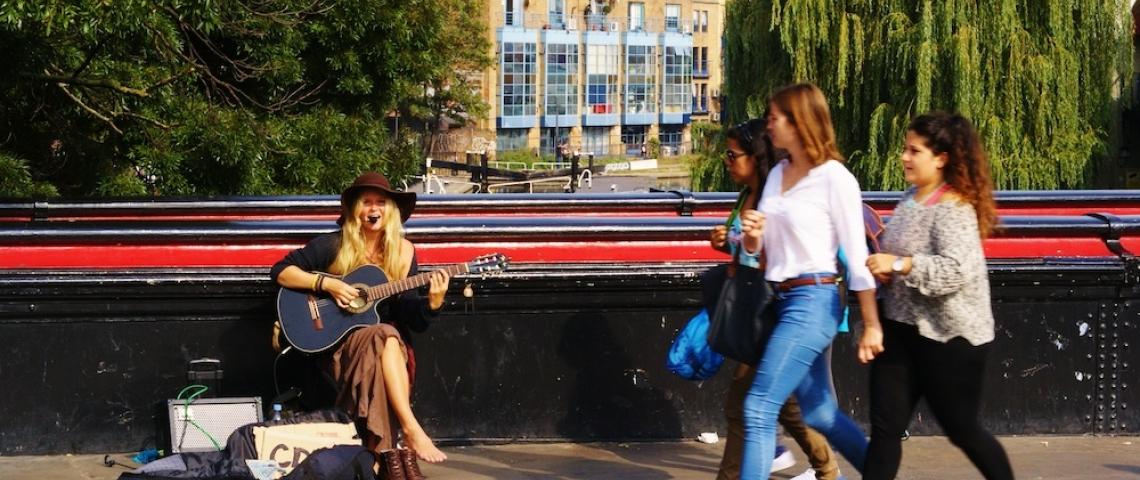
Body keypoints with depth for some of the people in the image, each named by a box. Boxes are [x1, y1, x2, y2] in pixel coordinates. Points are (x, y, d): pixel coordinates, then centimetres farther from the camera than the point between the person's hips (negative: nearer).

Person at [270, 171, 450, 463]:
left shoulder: (403, 252, 6)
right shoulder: (334, 245, 0)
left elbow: (413, 321, 5)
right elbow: (280, 272, -4)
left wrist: (433, 302, -16)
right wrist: (327, 283, -15)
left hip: (390, 342, 2)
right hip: (337, 343, -2)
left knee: (388, 337, -34)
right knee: (384, 336, -34)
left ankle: (385, 454, -35)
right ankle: (411, 429, -40)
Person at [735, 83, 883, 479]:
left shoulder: (834, 178, -11)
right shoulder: (776, 174, 11)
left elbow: (856, 256, -11)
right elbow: (759, 250, 18)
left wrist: (871, 325, -12)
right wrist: (751, 237, -6)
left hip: (812, 302, -8)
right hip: (783, 300, 8)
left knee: (759, 409, -12)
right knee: (821, 414, 13)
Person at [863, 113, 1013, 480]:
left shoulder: (954, 208, -16)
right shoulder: (910, 199, 8)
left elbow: (956, 270, -29)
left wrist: (899, 265, -30)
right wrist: (883, 269, 3)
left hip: (950, 336, -7)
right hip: (901, 328, 8)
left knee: (962, 429, 7)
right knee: (885, 427, 2)